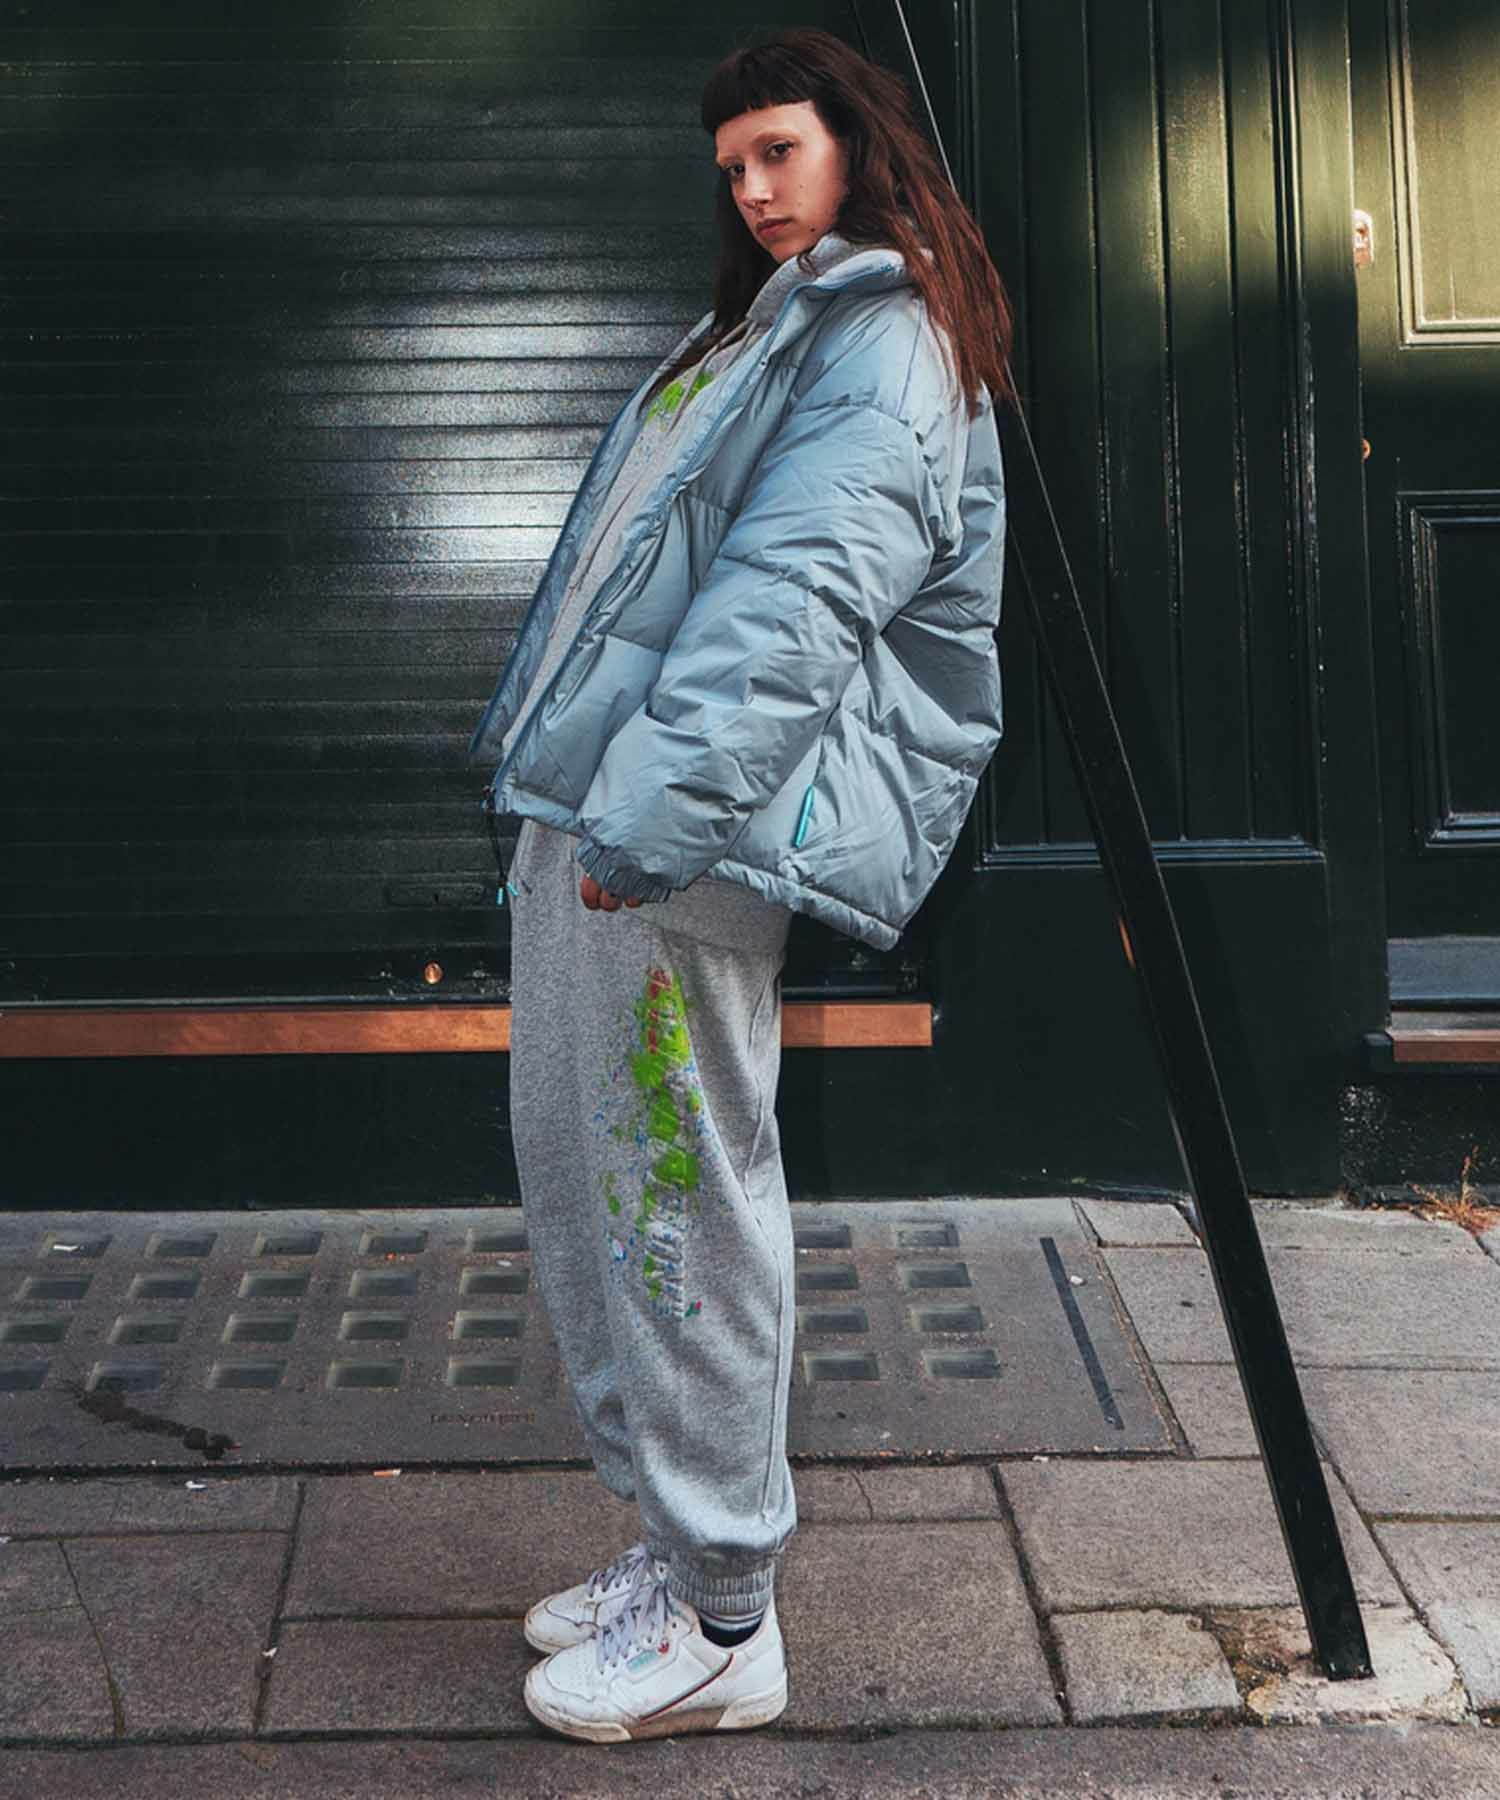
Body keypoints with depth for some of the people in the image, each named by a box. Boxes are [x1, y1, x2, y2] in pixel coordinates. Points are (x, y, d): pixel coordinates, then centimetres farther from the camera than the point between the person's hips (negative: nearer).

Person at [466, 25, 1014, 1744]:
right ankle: (671, 1535, 26)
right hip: (584, 804, 10)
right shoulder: (763, 323, 26)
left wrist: (651, 811, -28)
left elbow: (790, 601, -20)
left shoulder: (892, 347, -6)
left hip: (687, 830, -10)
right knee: (570, 1167, 13)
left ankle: (718, 1623, 7)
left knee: (676, 1194, -6)